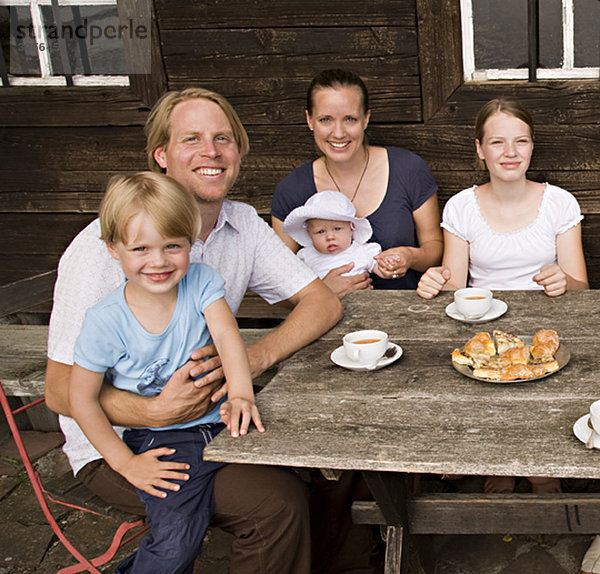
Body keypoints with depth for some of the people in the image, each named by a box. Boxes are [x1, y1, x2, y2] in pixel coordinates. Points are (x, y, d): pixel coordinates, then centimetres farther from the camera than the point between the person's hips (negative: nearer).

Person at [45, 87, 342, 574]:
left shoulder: (242, 224, 0)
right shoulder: (104, 247, -20)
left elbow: (323, 303, -3)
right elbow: (62, 390, -18)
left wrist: (256, 356, -23)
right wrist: (157, 411, -36)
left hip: (210, 417, 6)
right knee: (278, 502, -25)